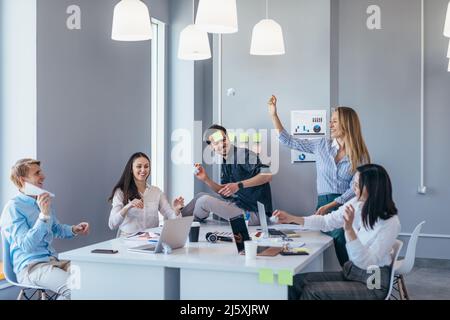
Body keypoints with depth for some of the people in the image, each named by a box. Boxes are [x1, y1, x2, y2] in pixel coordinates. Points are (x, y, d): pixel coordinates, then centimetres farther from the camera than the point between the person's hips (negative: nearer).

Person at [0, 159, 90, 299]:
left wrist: (74, 230, 9)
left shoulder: (43, 202, 14)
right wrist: (43, 215, -26)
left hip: (53, 260, 8)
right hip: (30, 266, -8)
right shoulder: (13, 207, -11)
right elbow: (26, 245, -19)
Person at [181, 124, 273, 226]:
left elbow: (267, 175, -27)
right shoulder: (224, 162, 10)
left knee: (204, 201, -13)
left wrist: (239, 185, -31)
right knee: (201, 196, 15)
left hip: (254, 213, -9)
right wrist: (206, 179, -2)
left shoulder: (243, 154, -16)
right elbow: (224, 192, 13)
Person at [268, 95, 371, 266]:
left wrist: (329, 206, -13)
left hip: (346, 206, -2)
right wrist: (273, 115, 9)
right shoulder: (322, 145, 12)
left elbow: (355, 188, -3)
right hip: (323, 205, 2)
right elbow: (289, 141, 15)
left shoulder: (360, 156, 4)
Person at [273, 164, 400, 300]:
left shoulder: (390, 223, -22)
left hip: (373, 283, -7)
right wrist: (292, 219, 0)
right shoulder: (356, 204, -3)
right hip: (351, 271, 7)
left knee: (312, 291, -22)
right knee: (297, 281, -9)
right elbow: (327, 222, 8)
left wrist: (349, 229, -35)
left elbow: (365, 263, -24)